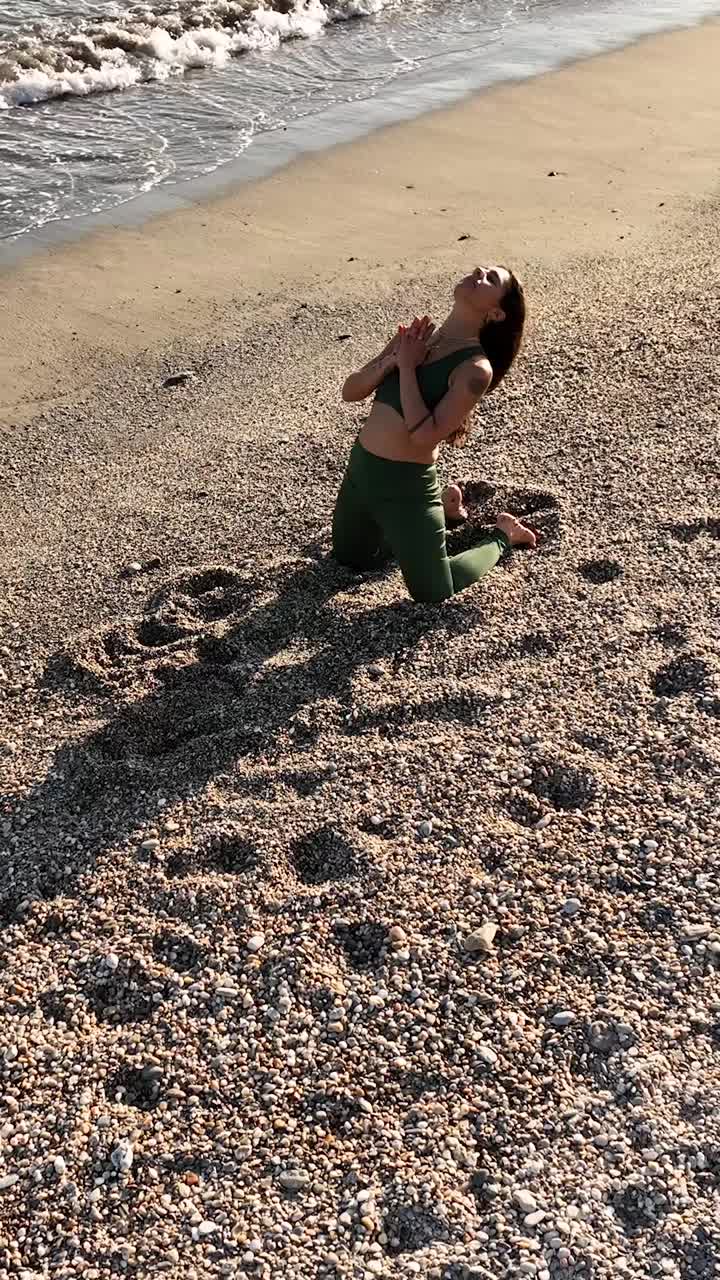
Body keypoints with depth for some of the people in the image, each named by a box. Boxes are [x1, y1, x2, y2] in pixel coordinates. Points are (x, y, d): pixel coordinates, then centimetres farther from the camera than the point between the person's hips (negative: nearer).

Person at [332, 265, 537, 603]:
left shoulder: (476, 368, -18)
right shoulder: (416, 337, 2)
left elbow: (424, 435, -25)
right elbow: (350, 391, 1)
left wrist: (407, 365, -20)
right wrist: (392, 360, -15)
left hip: (406, 485, -7)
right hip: (359, 469, 7)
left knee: (433, 594, 5)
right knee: (351, 561, 27)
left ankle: (500, 537, 27)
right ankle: (438, 509, 39)